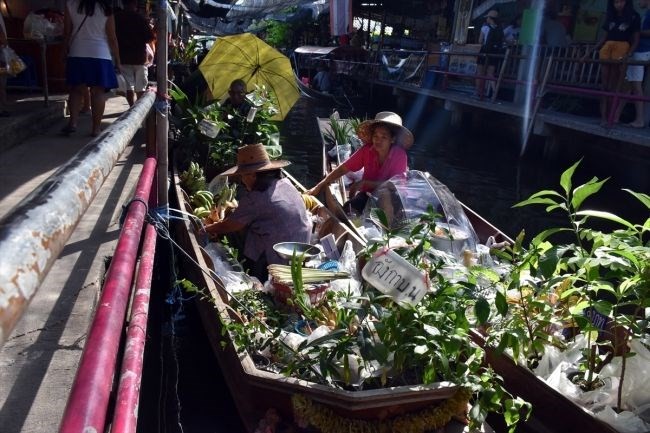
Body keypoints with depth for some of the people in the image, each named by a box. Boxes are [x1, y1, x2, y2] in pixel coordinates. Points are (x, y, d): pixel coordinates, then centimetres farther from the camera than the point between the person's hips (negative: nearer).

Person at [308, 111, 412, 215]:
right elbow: (342, 169, -6)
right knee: (348, 209, -27)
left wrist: (364, 183, -25)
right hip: (367, 194, 2)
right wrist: (320, 186, -13)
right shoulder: (367, 150, -11)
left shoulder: (400, 156, -18)